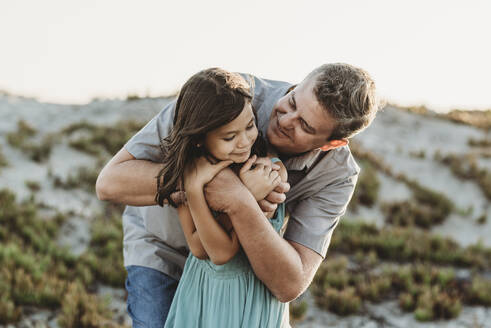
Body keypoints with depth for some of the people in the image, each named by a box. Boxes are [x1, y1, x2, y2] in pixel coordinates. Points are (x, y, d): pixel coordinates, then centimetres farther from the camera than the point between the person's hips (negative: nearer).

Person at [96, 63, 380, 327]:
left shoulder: (337, 174, -27)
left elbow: (289, 285, -37)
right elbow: (110, 181, -35)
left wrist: (240, 204, -50)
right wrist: (205, 178, -46)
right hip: (164, 247, -2)